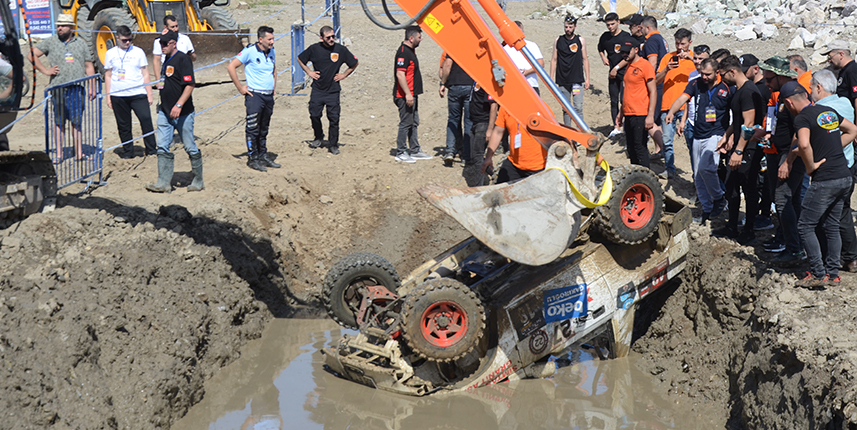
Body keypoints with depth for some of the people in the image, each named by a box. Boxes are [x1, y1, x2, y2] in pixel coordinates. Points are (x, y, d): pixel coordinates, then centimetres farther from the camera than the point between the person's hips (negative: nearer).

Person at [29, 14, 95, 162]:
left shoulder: (81, 44, 12)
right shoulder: (50, 42, 7)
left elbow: (89, 67, 14)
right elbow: (31, 55, 9)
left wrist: (92, 87, 7)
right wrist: (46, 71, 1)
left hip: (77, 88, 1)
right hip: (58, 87, 0)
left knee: (77, 121, 2)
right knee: (59, 120, 3)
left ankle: (79, 152, 6)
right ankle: (59, 152, 8)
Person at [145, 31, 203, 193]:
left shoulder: (183, 59, -13)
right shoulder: (167, 61, 14)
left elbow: (190, 84, -21)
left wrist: (179, 105, -28)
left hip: (183, 113, -8)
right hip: (165, 111, 8)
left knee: (190, 148, 2)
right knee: (162, 147, 3)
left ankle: (198, 181, 14)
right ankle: (164, 183, 5)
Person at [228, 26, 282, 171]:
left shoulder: (272, 52, 9)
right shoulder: (250, 51, -12)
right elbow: (231, 67, -15)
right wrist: (240, 88, -12)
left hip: (269, 96, 7)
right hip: (254, 95, -7)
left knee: (264, 129, 14)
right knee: (253, 128, -3)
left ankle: (263, 156, 23)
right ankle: (252, 158, 4)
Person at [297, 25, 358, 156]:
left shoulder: (341, 50, -3)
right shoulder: (314, 49, -3)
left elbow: (354, 63, 11)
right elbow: (300, 59, 14)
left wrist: (344, 75, 5)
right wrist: (309, 72, 6)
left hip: (333, 90, -1)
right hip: (317, 90, 1)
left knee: (334, 118, -2)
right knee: (314, 115, 0)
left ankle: (333, 145, 9)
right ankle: (318, 138, 26)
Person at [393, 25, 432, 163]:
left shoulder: (410, 51, 15)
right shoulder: (403, 52, -17)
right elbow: (400, 74, -24)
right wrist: (408, 94, -25)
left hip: (412, 95, 10)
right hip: (405, 95, -10)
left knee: (413, 123, 15)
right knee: (405, 123, -5)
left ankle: (415, 151, 23)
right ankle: (400, 153, 1)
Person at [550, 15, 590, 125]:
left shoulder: (580, 40, 4)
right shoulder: (558, 40, 7)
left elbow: (585, 59, 7)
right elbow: (554, 59, 10)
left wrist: (587, 78, 3)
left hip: (577, 80, -2)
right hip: (562, 80, 2)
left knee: (578, 108, -10)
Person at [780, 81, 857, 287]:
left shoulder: (803, 118, -12)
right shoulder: (829, 111, 13)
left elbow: (804, 144, -30)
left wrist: (810, 166, -14)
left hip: (825, 180, -8)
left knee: (806, 226, 2)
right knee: (832, 226, 16)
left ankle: (818, 274, 1)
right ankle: (833, 273, 20)